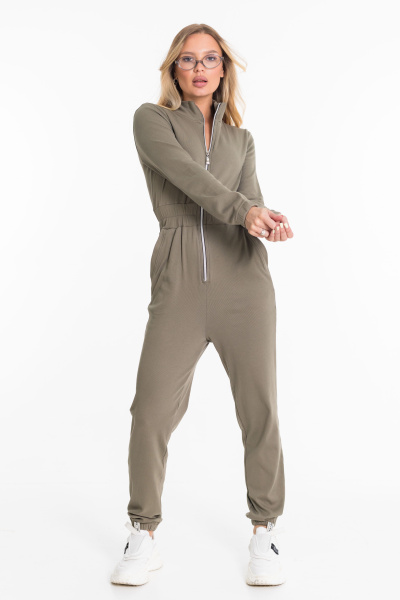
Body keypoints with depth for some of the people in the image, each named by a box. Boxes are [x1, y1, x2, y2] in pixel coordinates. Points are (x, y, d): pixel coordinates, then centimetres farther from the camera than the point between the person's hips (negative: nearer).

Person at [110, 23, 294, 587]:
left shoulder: (241, 138, 19)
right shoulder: (151, 119, 8)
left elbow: (252, 206, 6)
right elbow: (185, 174, -11)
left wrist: (272, 223, -17)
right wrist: (243, 209, -26)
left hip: (244, 278, 3)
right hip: (179, 285, -2)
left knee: (260, 409, 0)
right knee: (152, 410, -6)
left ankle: (264, 535, 16)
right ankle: (143, 540, 12)